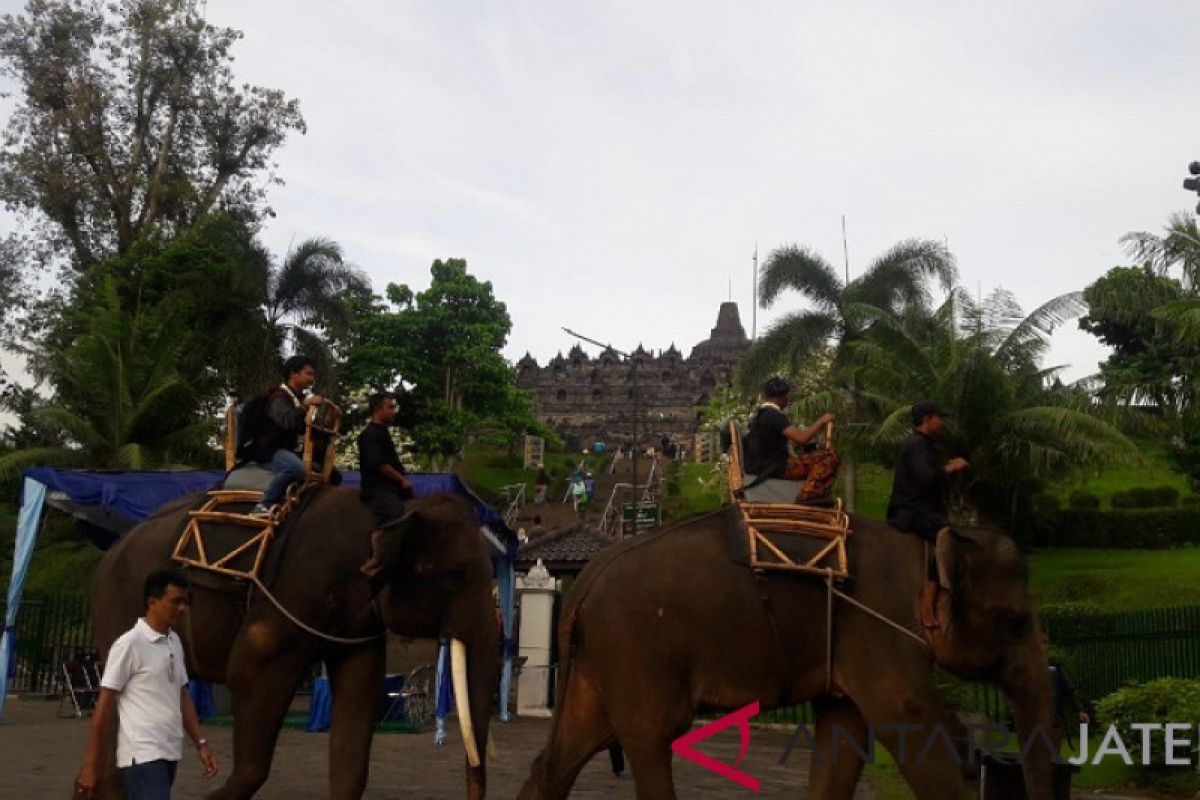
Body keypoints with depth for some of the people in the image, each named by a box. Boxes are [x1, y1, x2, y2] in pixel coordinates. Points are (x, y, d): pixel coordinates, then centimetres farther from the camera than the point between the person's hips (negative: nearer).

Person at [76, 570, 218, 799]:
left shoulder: (175, 642, 13)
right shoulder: (129, 644, -10)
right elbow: (104, 705, -8)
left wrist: (201, 743, 12)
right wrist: (90, 766, -8)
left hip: (169, 754, 8)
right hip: (143, 755, -8)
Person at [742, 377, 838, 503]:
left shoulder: (759, 415, 15)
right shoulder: (774, 415, -15)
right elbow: (801, 439, -25)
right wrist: (821, 421, -11)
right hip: (774, 468, -10)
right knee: (829, 456, -17)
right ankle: (807, 497, -22)